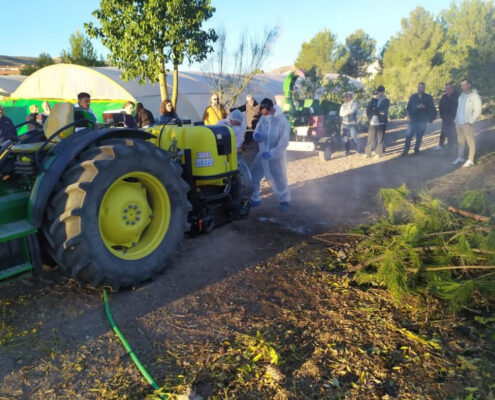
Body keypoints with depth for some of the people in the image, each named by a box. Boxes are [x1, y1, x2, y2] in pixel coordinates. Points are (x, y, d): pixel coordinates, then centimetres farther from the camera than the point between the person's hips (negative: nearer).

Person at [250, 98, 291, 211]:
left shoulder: (282, 120, -17)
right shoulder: (263, 118, -2)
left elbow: (284, 142, -20)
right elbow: (257, 134, 5)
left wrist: (272, 153, -30)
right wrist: (256, 135, -21)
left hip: (277, 156, -5)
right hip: (262, 154, 5)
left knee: (279, 179, 8)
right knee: (253, 176, 5)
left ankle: (284, 200, 30)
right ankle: (254, 199, 22)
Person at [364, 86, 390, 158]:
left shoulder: (386, 101, 4)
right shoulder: (374, 100, 12)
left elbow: (383, 111, -10)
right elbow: (368, 109, 3)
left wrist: (374, 111, -9)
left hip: (381, 122, -2)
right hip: (373, 122, 2)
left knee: (380, 139, 1)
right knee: (370, 138, 2)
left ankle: (379, 153, 7)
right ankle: (367, 153, 8)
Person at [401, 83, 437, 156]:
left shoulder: (428, 97, 4)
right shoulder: (413, 96, 11)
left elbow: (432, 107, -1)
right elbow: (409, 106, 13)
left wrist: (424, 107, -18)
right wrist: (408, 115, -1)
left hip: (422, 120, -1)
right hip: (413, 119, 1)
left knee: (419, 136, 3)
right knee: (408, 135, -5)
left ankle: (416, 150, 15)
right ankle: (406, 150, -1)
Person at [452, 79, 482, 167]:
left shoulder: (475, 96, -7)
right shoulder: (461, 95, 12)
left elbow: (477, 111, -11)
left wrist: (470, 122, -16)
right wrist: (456, 120, 10)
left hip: (467, 124, -6)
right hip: (459, 123, 6)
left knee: (470, 142, -1)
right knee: (460, 141, 13)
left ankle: (471, 160, 4)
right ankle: (460, 158, 22)